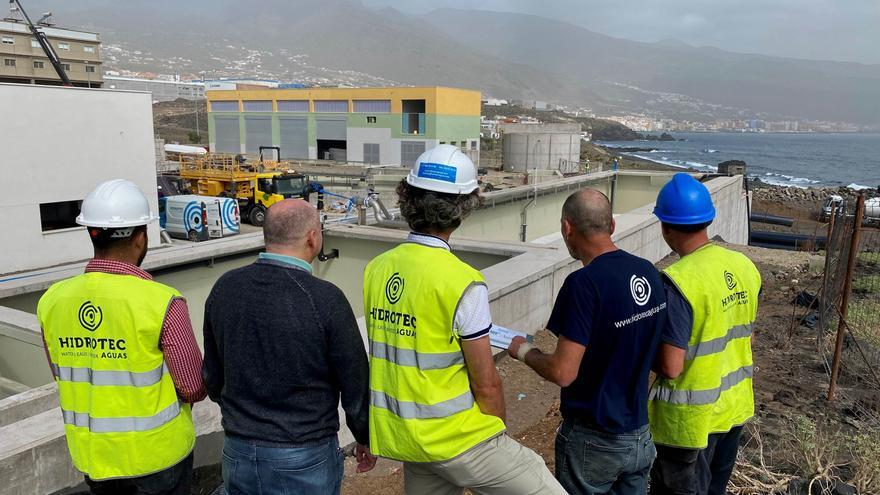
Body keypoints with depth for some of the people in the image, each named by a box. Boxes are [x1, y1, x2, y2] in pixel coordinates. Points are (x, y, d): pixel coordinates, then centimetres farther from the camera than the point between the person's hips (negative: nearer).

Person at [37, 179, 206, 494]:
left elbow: (63, 378, 5)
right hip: (157, 454, -4)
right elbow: (194, 388, -17)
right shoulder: (162, 303, -24)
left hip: (93, 456, 5)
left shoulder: (52, 300, -8)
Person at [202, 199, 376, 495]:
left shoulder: (224, 289, -6)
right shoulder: (324, 299, -21)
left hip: (238, 455, 5)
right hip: (304, 459, -4)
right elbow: (355, 385, -12)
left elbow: (212, 376, 6)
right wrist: (365, 440, 5)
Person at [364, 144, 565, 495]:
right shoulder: (463, 284, -20)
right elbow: (486, 385, -15)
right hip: (459, 440, -7)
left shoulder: (376, 269, -1)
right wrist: (497, 440, 4)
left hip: (405, 437, 7)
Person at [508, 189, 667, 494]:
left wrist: (524, 351, -6)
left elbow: (562, 373, -24)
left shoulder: (584, 283, -25)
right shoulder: (649, 272, -2)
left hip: (594, 441, -6)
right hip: (640, 434, 6)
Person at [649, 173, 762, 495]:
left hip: (691, 420, -7)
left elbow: (670, 368, -24)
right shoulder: (744, 266, -3)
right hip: (735, 407, 7)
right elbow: (747, 340, 9)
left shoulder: (679, 281, -27)